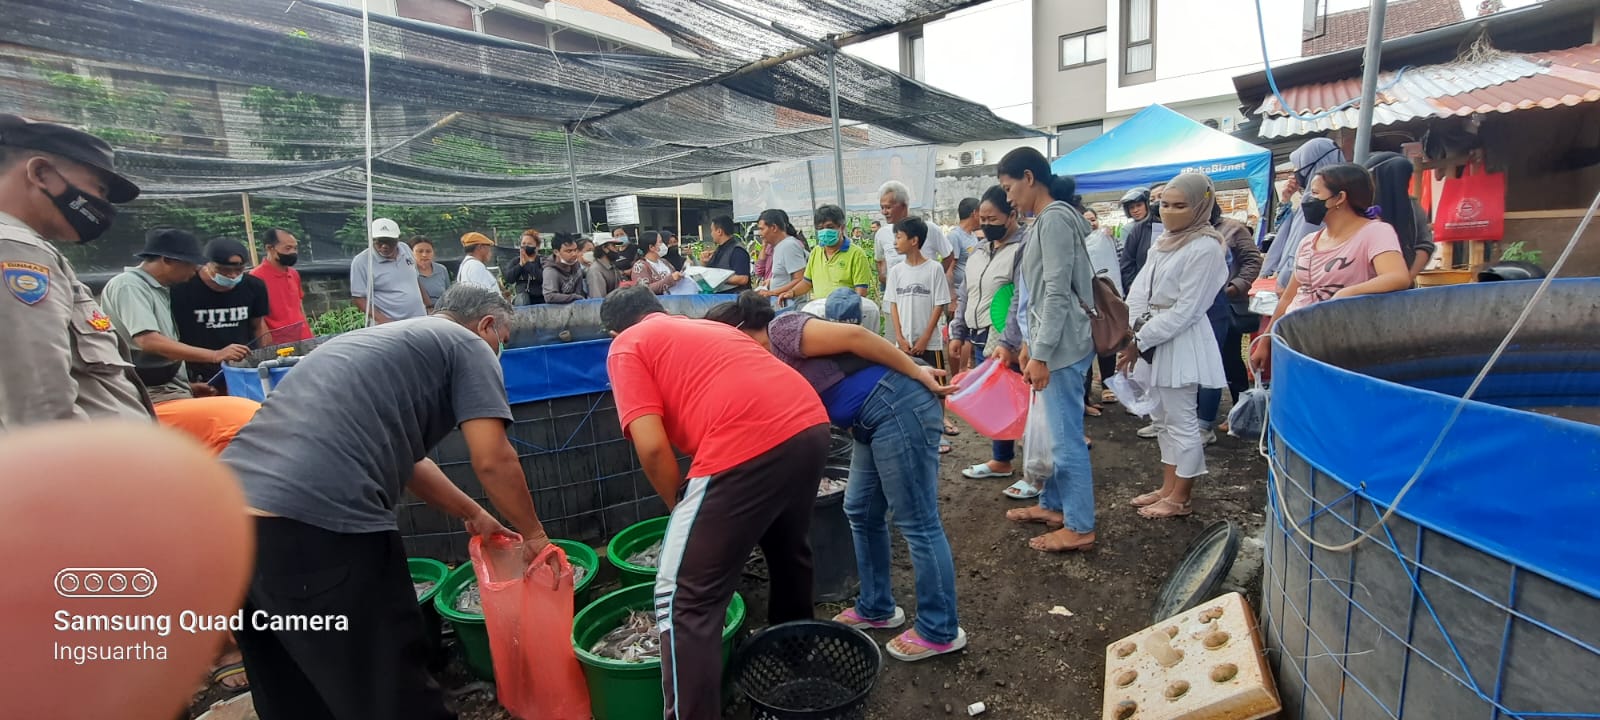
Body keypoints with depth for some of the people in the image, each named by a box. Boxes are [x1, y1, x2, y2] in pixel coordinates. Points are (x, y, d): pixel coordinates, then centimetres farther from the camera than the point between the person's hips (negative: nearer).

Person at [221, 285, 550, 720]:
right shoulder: (467, 346, 4)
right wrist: (534, 534, 12)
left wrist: (474, 515, 42)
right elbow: (493, 460, -5)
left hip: (227, 510, 9)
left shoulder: (376, 338, 29)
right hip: (317, 527, -9)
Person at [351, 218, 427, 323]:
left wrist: (429, 306, 17)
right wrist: (382, 320, -20)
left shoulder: (405, 248, 7)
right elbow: (359, 298, -7)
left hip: (420, 320, 5)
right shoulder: (361, 261, -8)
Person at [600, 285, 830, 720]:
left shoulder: (626, 347, 11)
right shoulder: (708, 326, 31)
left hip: (748, 448, -8)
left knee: (687, 601, 7)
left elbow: (652, 447, -3)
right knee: (789, 549, 33)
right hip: (811, 426, 9)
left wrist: (679, 506, 16)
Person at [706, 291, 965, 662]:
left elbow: (853, 335, -18)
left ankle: (940, 631, 15)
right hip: (876, 421, 10)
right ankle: (877, 608, 33)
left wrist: (918, 375, -15)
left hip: (899, 408, -10)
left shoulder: (781, 330, -9)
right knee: (861, 513, 17)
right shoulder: (771, 361, 18)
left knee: (917, 523, 0)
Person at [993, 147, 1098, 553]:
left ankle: (1080, 527, 10)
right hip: (1048, 344, 10)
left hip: (1061, 346, -10)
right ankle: (1052, 505, 31)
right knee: (1053, 432, 18)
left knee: (1066, 436, -1)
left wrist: (1040, 354, -21)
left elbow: (1057, 294, -20)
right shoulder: (1042, 222, 17)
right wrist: (1010, 342, 23)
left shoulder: (1056, 218, -13)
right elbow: (1027, 294, 21)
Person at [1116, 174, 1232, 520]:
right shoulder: (1164, 241, 11)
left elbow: (1185, 310, -18)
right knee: (1162, 418, 16)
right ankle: (1168, 487, 29)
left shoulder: (1205, 248, -15)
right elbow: (1140, 289, 8)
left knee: (1181, 421, 2)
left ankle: (1180, 498, 14)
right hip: (1153, 339, 9)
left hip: (1180, 343, -9)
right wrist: (1133, 331, -6)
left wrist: (1140, 341, -17)